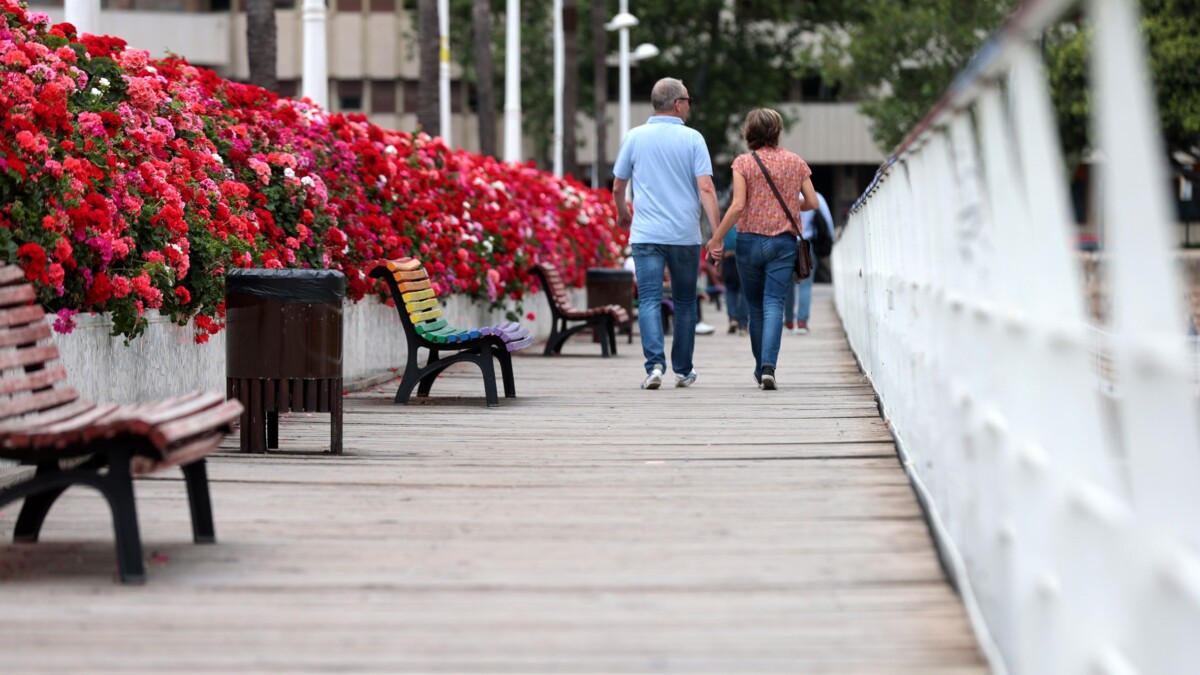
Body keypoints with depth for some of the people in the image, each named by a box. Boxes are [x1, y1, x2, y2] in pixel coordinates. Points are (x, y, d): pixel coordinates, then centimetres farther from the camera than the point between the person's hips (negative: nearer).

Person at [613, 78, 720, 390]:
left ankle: (655, 364, -21)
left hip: (646, 235, 0)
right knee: (685, 303, 13)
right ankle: (683, 370, 21)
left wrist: (623, 214, 30)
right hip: (685, 235, 0)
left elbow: (617, 188, 10)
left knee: (649, 300, -3)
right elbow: (706, 188, -10)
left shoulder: (634, 137, 3)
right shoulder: (692, 139, -2)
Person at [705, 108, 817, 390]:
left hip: (750, 240, 0)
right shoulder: (796, 162, 4)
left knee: (756, 307, 13)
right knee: (774, 304, -6)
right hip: (783, 242, 1)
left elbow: (738, 206, -12)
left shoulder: (744, 162, -4)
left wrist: (717, 238, -5)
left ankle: (761, 369, 23)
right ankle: (769, 366, -25)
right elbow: (812, 203, 5)